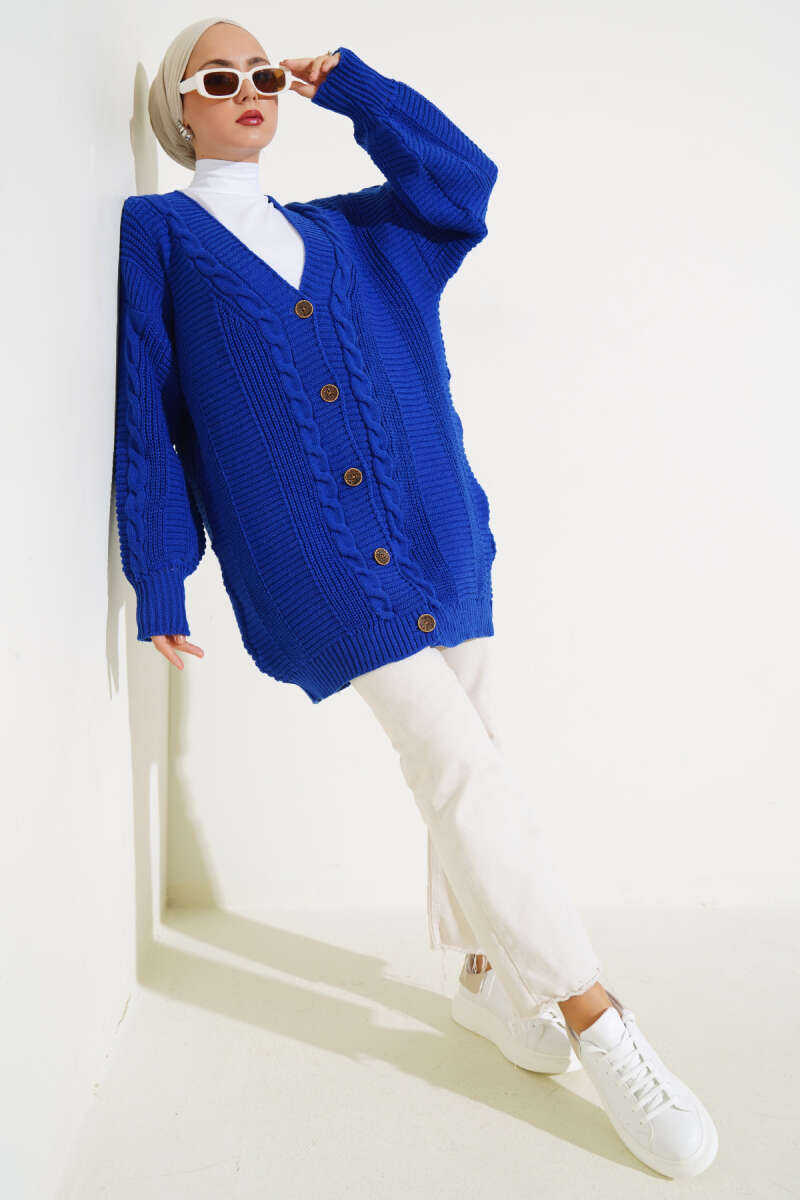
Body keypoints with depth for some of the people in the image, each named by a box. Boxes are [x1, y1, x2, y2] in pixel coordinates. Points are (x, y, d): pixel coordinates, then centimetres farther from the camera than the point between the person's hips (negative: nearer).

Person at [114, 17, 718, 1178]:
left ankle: (488, 970, 26)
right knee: (456, 757, -12)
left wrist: (348, 83, 13)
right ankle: (593, 1018, -4)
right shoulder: (158, 232, 8)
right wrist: (160, 581, -2)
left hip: (434, 528, 6)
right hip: (312, 551, -5)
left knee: (459, 757, 8)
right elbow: (148, 415, 2)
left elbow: (461, 177, 10)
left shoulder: (344, 230, 22)